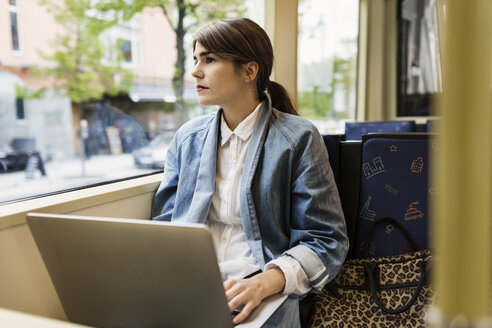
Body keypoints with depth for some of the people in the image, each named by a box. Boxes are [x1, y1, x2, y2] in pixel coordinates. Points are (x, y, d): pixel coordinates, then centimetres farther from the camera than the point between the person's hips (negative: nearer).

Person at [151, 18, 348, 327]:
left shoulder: (298, 139, -2)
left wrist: (266, 281, -20)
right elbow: (165, 223, 15)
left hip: (261, 297, -3)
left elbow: (326, 241, -4)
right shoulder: (188, 137, 12)